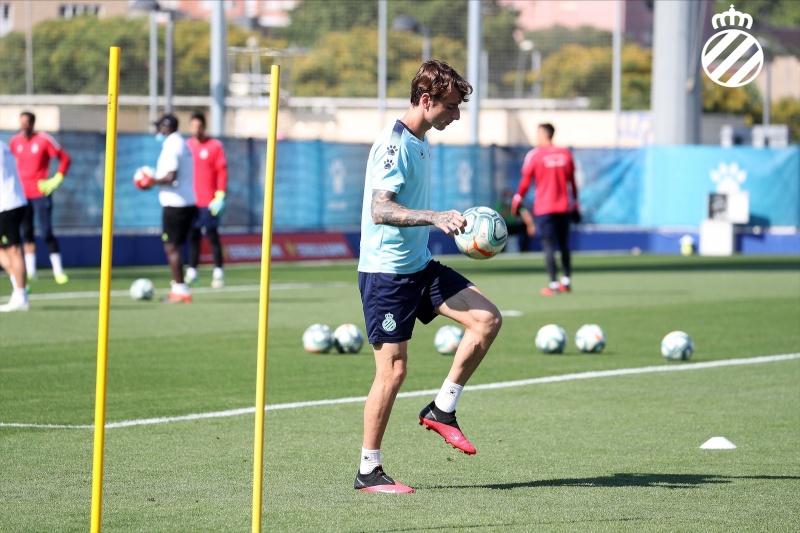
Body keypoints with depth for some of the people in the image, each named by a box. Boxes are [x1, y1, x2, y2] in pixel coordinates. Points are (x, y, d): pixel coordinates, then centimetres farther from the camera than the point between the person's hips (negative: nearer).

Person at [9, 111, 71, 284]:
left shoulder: (44, 140, -10)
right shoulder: (15, 141, 4)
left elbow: (65, 159, -4)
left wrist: (55, 181, -10)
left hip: (41, 193, -5)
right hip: (22, 194, 5)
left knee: (46, 233, -8)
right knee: (26, 233, 8)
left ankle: (58, 271, -1)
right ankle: (30, 270, 14)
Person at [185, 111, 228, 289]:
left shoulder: (215, 146, -1)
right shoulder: (186, 146, 11)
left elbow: (222, 172, -4)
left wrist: (220, 196, -10)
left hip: (208, 201, -4)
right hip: (190, 200, 4)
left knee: (212, 235, -3)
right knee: (193, 236, 4)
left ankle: (218, 272, 1)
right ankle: (192, 271, 7)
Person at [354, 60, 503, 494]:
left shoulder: (420, 142, 12)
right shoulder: (393, 144, -18)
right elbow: (380, 210, -29)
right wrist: (435, 218, -38)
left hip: (420, 266, 9)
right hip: (386, 272, -9)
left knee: (487, 319, -3)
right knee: (393, 369, -6)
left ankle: (441, 409, 6)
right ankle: (368, 472, 4)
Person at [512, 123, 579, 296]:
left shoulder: (534, 155, -6)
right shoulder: (565, 154, 6)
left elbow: (526, 181, -5)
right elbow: (572, 181, 11)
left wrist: (517, 200, 6)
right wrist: (575, 204, 18)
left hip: (543, 208, -4)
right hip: (563, 207, 4)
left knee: (548, 246, -4)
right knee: (564, 245, 16)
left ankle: (553, 285, -9)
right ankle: (566, 281, 19)